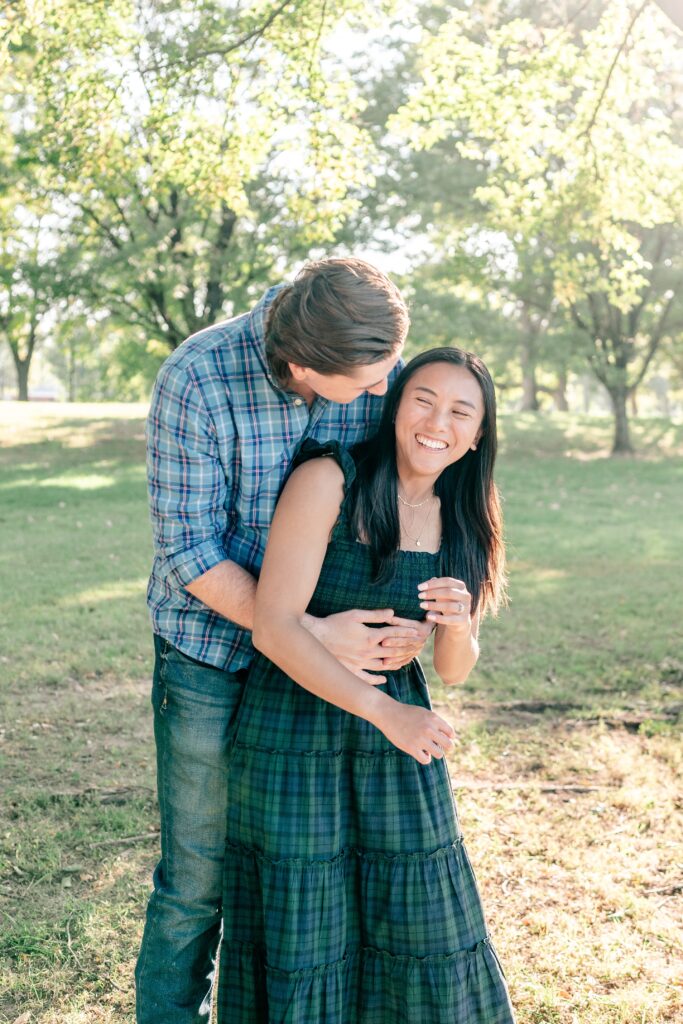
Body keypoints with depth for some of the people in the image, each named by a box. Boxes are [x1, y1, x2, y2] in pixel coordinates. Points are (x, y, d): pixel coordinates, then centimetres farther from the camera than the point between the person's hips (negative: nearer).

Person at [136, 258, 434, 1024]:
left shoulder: (376, 366, -11)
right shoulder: (197, 380, -23)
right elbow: (188, 552, -20)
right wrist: (312, 633, -26)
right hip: (211, 651, -3)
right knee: (198, 868, 5)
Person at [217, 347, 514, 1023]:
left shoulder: (462, 521, 3)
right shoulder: (328, 481, -14)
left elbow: (453, 671, 6)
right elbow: (273, 626, -19)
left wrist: (460, 623, -17)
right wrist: (384, 710, -23)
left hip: (398, 747, 5)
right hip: (293, 734, -4)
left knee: (423, 924, 7)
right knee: (302, 932, 5)